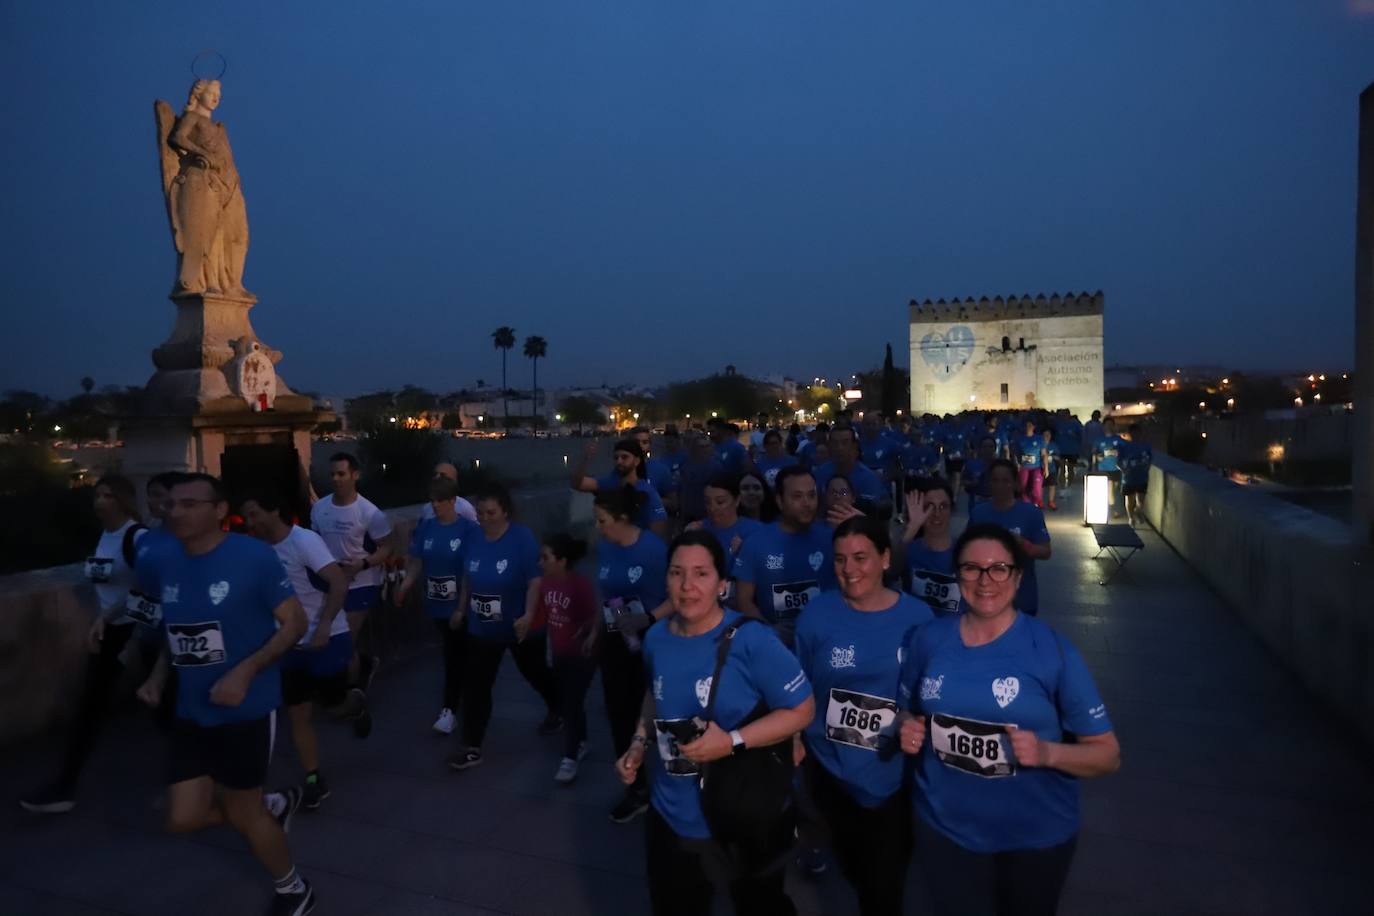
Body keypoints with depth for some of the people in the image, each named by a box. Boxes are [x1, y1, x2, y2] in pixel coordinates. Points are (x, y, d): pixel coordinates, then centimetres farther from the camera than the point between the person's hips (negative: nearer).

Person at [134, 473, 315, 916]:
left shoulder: (255, 556, -18)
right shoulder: (170, 567, 3)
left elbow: (295, 623, -14)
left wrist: (246, 671, -25)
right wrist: (158, 677, 1)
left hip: (245, 710, -6)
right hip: (191, 713, 6)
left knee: (241, 813, 8)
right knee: (183, 818, 7)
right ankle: (274, 806, 36)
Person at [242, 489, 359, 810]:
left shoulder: (304, 541, -18)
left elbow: (340, 582, -24)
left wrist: (324, 626, -31)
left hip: (328, 639, -6)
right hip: (292, 645, 6)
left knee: (332, 703, 9)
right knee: (297, 717, 5)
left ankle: (355, 703, 44)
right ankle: (314, 781, 16)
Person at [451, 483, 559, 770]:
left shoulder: (523, 538, -19)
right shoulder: (472, 541, -1)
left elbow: (535, 580, -21)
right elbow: (468, 579, 12)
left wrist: (528, 615, -28)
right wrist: (461, 609, 13)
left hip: (521, 626, -4)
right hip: (482, 628, 4)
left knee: (534, 673, 18)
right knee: (475, 685, 0)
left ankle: (557, 710, 47)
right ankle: (472, 747, 9)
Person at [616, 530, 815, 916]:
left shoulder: (751, 640, -22)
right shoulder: (656, 639, -4)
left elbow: (802, 710, -19)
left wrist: (732, 741, -26)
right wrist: (639, 744, 0)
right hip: (672, 817, 4)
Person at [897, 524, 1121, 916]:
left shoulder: (1054, 651, -14)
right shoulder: (928, 640, -6)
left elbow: (1108, 753, -9)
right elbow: (907, 711, 10)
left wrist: (1047, 753, -26)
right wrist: (907, 729, -12)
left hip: (1035, 838, -1)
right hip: (944, 830, 2)